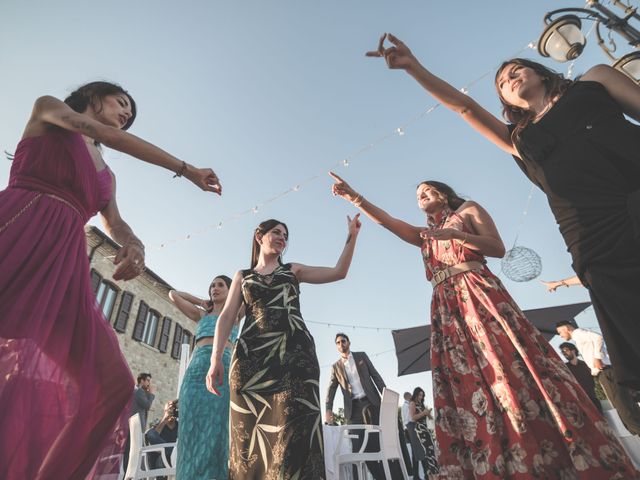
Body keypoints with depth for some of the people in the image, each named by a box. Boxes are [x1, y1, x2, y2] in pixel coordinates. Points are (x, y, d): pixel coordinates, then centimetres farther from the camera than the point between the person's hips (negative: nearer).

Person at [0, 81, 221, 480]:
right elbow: (111, 137, 0)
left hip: (65, 264, 5)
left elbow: (115, 223, 12)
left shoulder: (107, 175, 28)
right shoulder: (48, 110, 18)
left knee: (113, 383, -8)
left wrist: (135, 245, -13)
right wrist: (185, 169, 0)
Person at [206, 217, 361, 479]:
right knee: (250, 433, -2)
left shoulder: (293, 270, 22)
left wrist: (352, 236, 10)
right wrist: (215, 359, -4)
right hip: (251, 355, 1)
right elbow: (227, 317, 10)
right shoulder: (242, 276, 22)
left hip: (295, 352, 0)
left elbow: (339, 272, 15)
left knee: (294, 431, -9)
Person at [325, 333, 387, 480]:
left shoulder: (362, 356, 11)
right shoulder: (336, 367, 12)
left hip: (371, 402, -1)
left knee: (379, 440, -3)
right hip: (353, 408, 1)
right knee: (358, 446, -2)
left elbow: (375, 375, 7)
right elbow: (331, 389, 6)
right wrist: (328, 409, -9)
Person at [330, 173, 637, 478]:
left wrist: (457, 235, -10)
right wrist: (355, 198, 6)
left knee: (510, 369, -13)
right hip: (446, 309, 5)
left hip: (478, 294, -4)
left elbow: (498, 248, 2)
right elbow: (387, 221, 15)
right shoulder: (424, 234, 26)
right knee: (466, 385, -3)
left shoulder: (468, 210, 15)